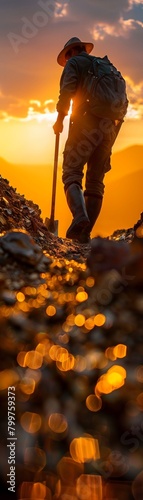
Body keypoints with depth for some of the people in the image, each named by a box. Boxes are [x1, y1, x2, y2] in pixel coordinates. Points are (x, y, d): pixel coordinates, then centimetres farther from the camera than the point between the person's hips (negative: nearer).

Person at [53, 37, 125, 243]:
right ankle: (84, 234, -3)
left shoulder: (74, 63, 10)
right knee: (95, 182, 4)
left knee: (72, 174, -8)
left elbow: (67, 91, -9)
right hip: (108, 127, 5)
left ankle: (80, 216, -35)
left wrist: (60, 119, 0)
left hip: (85, 123, -5)